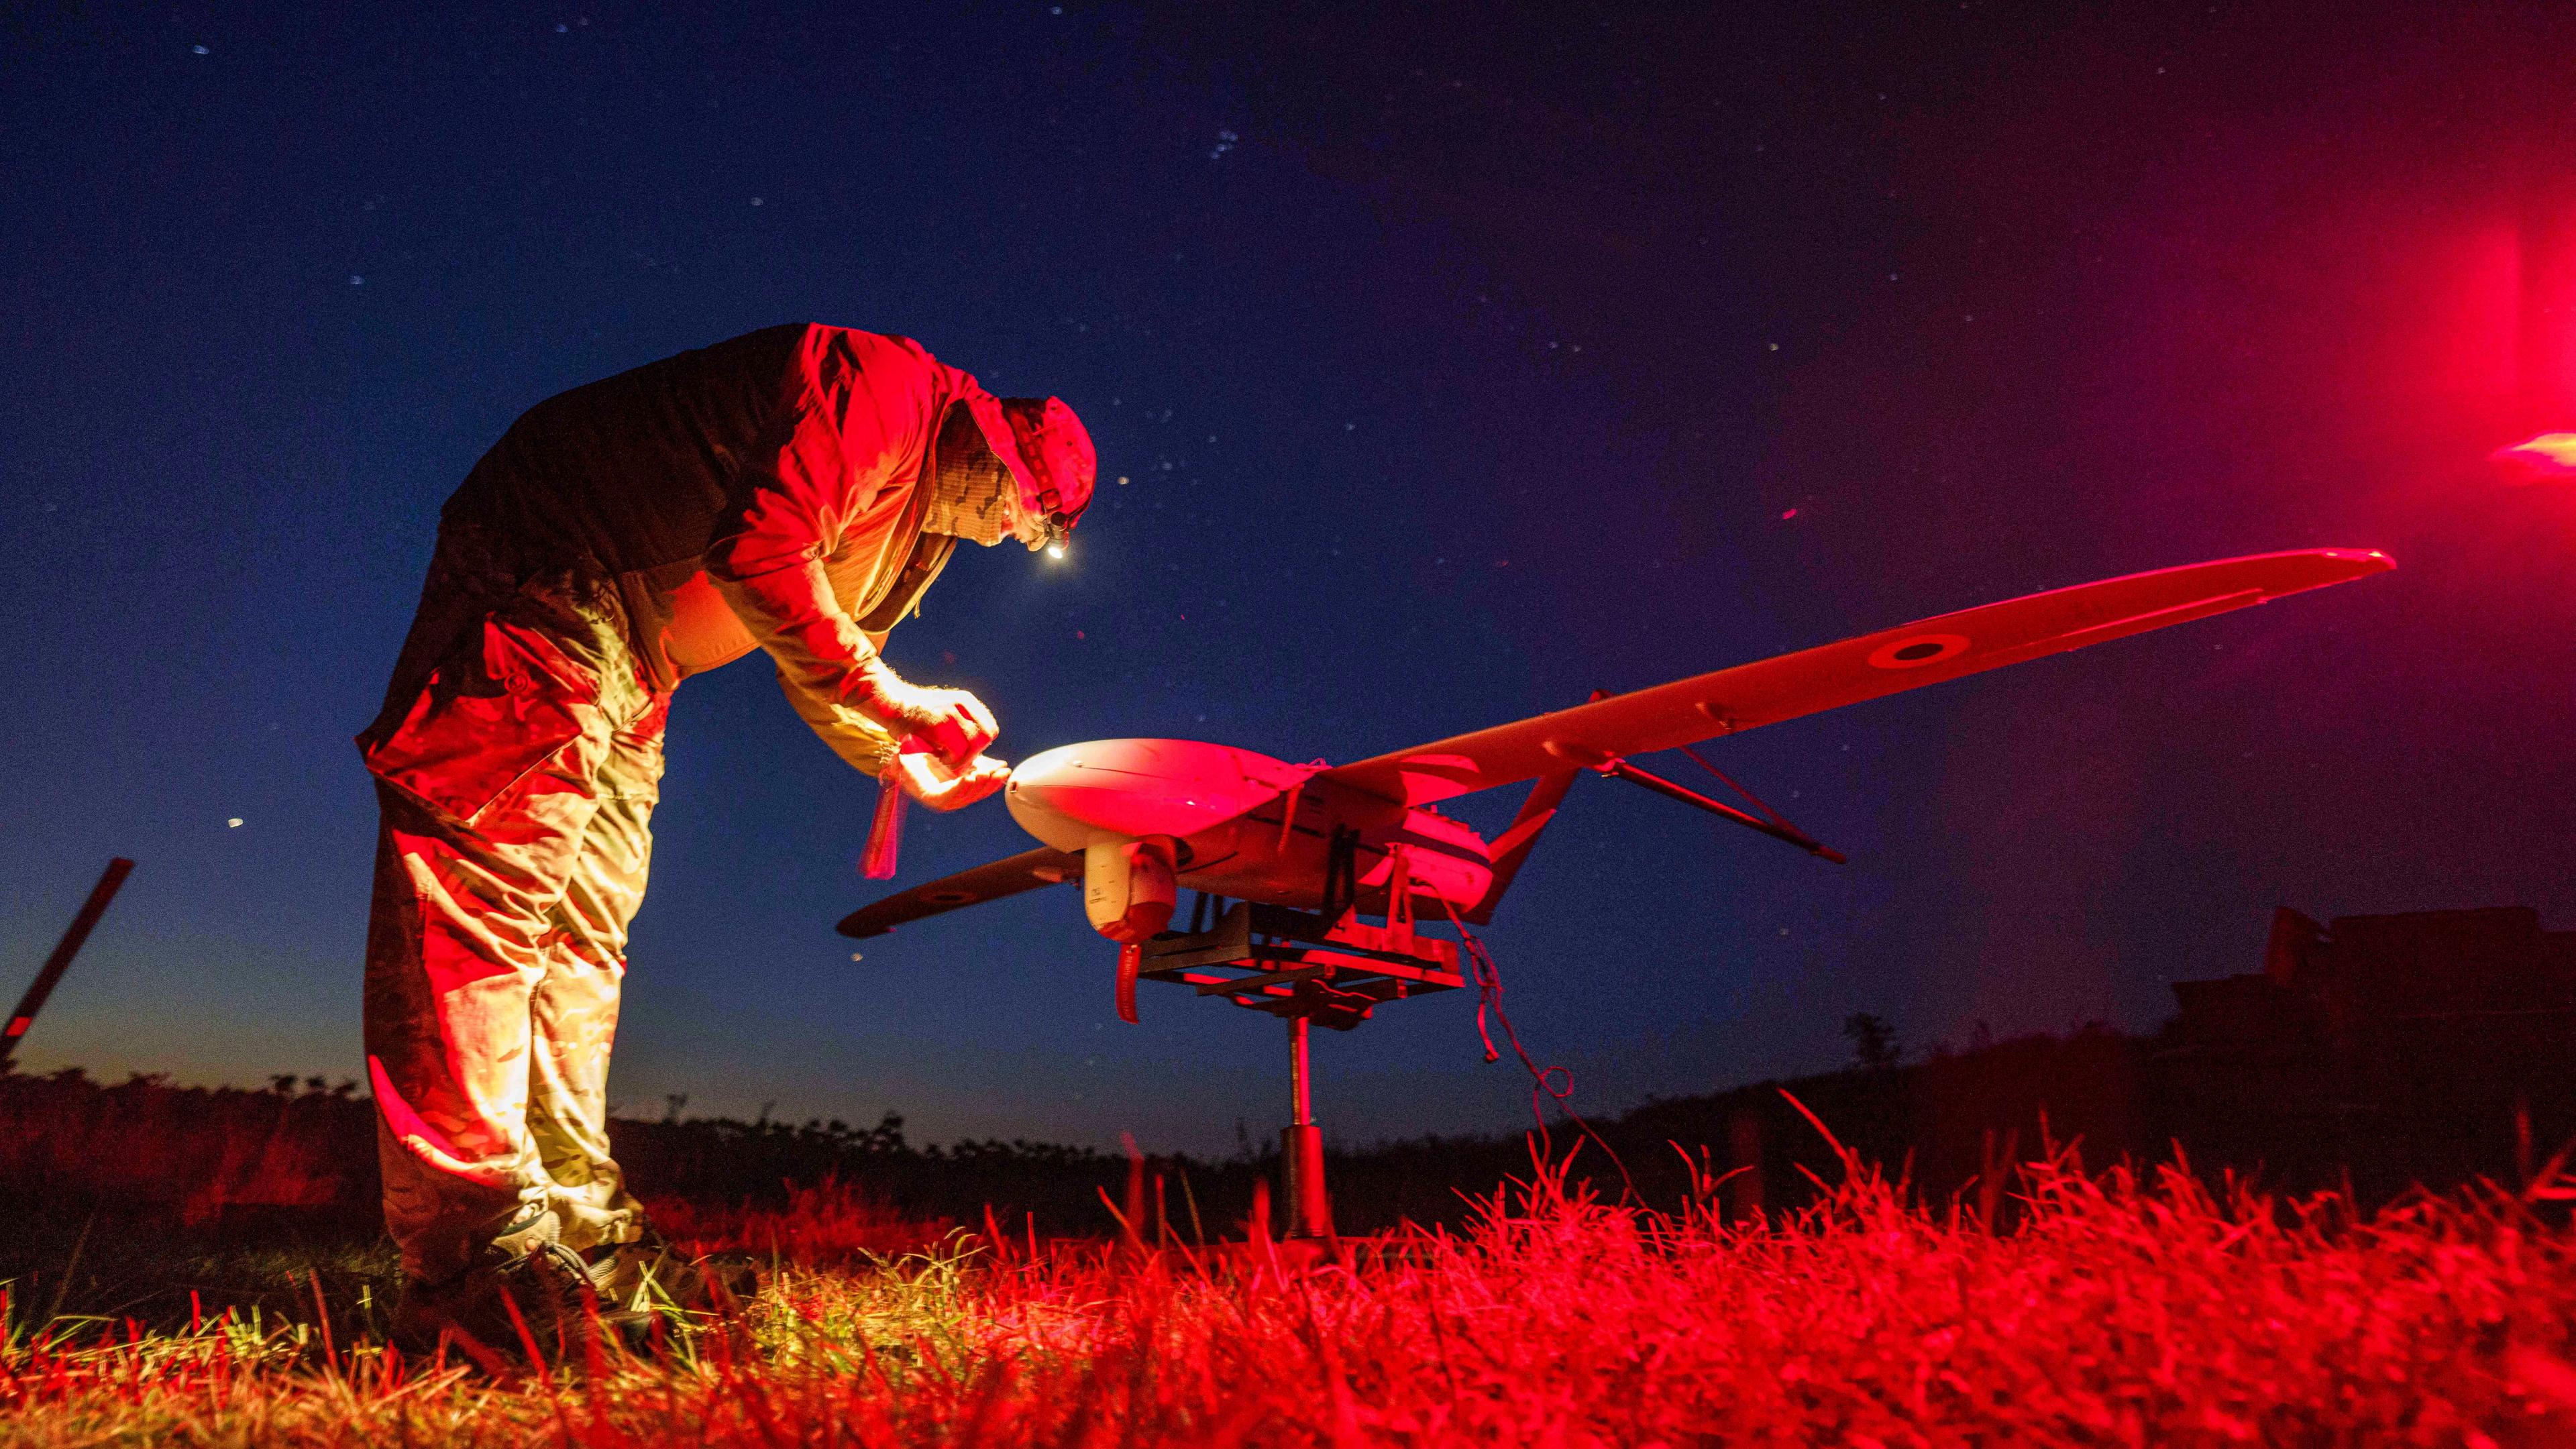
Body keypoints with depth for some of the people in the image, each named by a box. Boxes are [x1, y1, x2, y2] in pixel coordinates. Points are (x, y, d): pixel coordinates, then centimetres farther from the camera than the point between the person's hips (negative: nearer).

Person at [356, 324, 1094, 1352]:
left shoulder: (923, 529, 17)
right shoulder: (883, 386, -14)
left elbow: (824, 656, 20)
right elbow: (762, 553, -25)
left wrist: (905, 761, 5)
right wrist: (892, 700, -19)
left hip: (633, 666, 11)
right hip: (551, 577, -10)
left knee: (582, 936, 5)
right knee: (494, 875, -17)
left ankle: (579, 1238, 7)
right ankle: (480, 1250, -19)